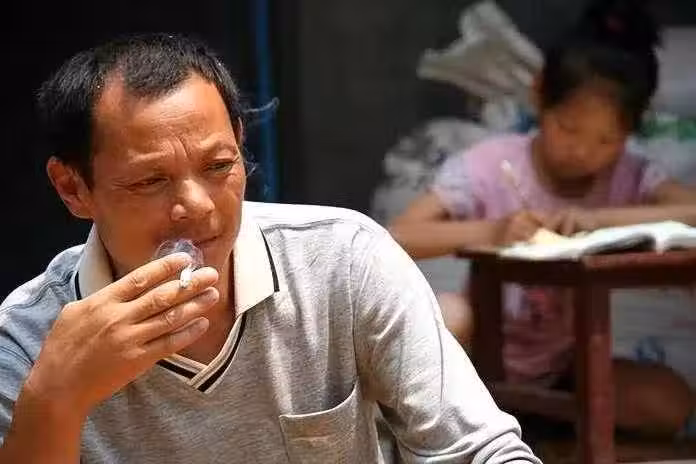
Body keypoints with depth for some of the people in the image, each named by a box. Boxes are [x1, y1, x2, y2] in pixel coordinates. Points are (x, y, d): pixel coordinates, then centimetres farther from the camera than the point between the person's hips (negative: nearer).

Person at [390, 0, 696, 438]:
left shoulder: (629, 176, -10)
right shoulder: (490, 164, -16)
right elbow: (395, 238, -23)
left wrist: (602, 217, -35)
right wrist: (490, 230, -38)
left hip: (559, 371, 4)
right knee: (447, 315, -35)